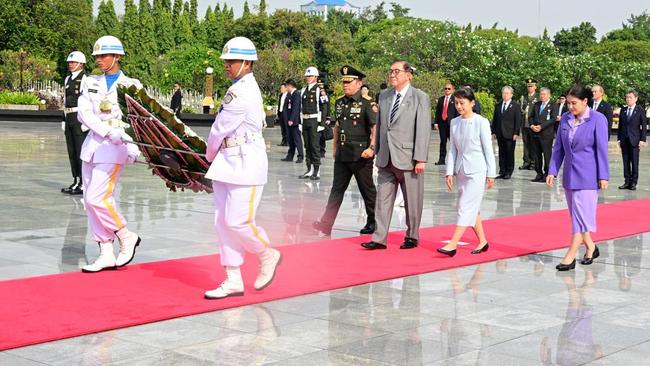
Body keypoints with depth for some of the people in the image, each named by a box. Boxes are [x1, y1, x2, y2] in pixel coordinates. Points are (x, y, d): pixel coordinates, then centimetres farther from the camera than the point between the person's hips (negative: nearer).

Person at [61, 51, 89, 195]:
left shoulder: (86, 79, -9)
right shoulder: (68, 79, 17)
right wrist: (65, 119, 19)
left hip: (81, 118, -8)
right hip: (70, 118, 8)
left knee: (81, 151, -7)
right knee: (71, 152, 11)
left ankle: (84, 184, -4)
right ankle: (76, 182, 18)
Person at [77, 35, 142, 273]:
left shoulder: (131, 85, 0)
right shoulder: (91, 83, 11)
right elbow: (84, 113, -3)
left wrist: (133, 147, -19)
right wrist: (109, 131, -18)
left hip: (115, 147, -6)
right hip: (93, 144, 6)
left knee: (97, 197, -15)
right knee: (90, 201, 4)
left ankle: (126, 237, 6)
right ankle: (106, 255, 10)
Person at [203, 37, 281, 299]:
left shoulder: (241, 92, -15)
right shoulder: (241, 89, 17)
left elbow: (220, 129, -12)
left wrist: (210, 154, 4)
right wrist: (217, 157, 10)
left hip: (246, 165, -10)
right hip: (228, 163, 10)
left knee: (237, 221, -9)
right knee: (223, 221, 6)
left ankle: (268, 256, 17)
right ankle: (233, 280, 10)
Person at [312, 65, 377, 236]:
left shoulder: (367, 103, -10)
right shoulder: (340, 102, 11)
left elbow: (375, 127, -14)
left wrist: (371, 148, -23)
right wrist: (335, 148, 20)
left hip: (361, 155, -6)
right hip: (342, 155, 6)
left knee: (367, 190, 7)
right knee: (337, 189, 5)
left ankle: (372, 223, 22)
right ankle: (326, 224, 3)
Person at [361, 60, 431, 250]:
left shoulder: (420, 98, -5)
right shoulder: (384, 96, 11)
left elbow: (423, 130, -10)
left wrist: (420, 158, -15)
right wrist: (377, 152, 12)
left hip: (408, 158, -5)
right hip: (386, 158, 5)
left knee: (412, 201, 7)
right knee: (383, 199, 3)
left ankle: (412, 237, 20)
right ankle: (379, 238, 5)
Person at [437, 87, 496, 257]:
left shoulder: (481, 122, -8)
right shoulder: (454, 123, 7)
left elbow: (488, 149, -5)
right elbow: (453, 149, 10)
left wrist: (491, 174, -5)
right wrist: (450, 172, 4)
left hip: (477, 171, -6)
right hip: (461, 171, 6)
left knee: (466, 206, -10)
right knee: (472, 208, 11)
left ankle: (452, 245, -14)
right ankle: (482, 242, 22)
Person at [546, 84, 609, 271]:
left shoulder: (597, 119, -10)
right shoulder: (565, 119, 5)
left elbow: (601, 149, -10)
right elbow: (558, 147, 9)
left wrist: (603, 176, -11)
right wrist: (552, 171, 4)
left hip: (587, 176, -6)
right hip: (570, 175, 6)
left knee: (581, 215, -7)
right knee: (577, 215, 13)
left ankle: (571, 256, -7)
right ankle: (591, 248, 28)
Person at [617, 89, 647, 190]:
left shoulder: (640, 110, -1)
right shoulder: (623, 110, 10)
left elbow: (644, 126, -2)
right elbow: (620, 125, 12)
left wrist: (642, 140, -8)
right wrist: (619, 138, 6)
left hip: (634, 140, -4)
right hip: (624, 140, 4)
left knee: (634, 162, -1)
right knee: (626, 162, 5)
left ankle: (634, 182, 4)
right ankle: (627, 181, 10)